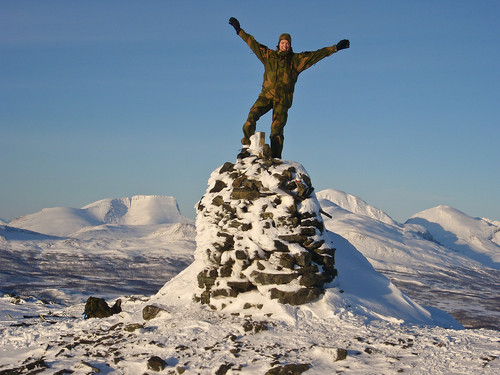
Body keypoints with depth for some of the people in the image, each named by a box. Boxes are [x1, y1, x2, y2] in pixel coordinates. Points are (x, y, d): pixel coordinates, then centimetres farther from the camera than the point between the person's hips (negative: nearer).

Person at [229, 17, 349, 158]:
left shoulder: (297, 59, 9)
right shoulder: (268, 55, 15)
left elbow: (317, 54, 7)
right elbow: (253, 43, 22)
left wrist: (335, 48, 1)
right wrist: (239, 30, 25)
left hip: (283, 99, -2)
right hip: (266, 95, 2)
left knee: (277, 129, -7)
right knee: (252, 116, -20)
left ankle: (275, 158, -2)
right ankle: (247, 145, -8)